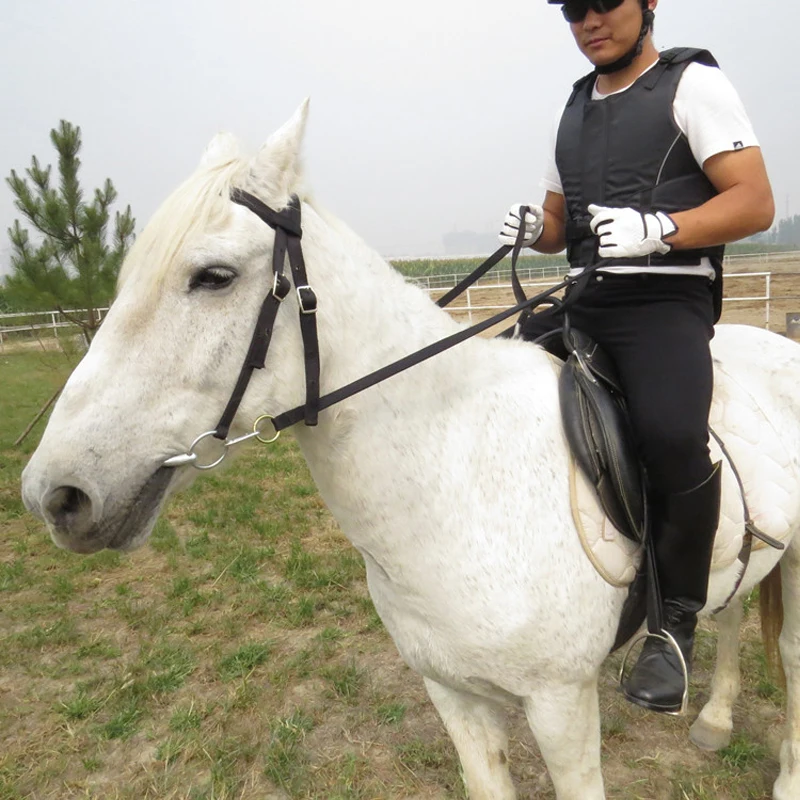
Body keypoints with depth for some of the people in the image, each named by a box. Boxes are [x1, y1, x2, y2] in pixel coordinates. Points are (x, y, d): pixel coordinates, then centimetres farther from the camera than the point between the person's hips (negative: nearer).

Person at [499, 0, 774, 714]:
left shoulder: (693, 84, 3)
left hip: (667, 297, -7)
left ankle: (675, 616, -9)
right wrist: (534, 229, 2)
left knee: (670, 432, -33)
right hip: (583, 299, 7)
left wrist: (655, 229, -22)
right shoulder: (575, 108, 21)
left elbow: (755, 204, -7)